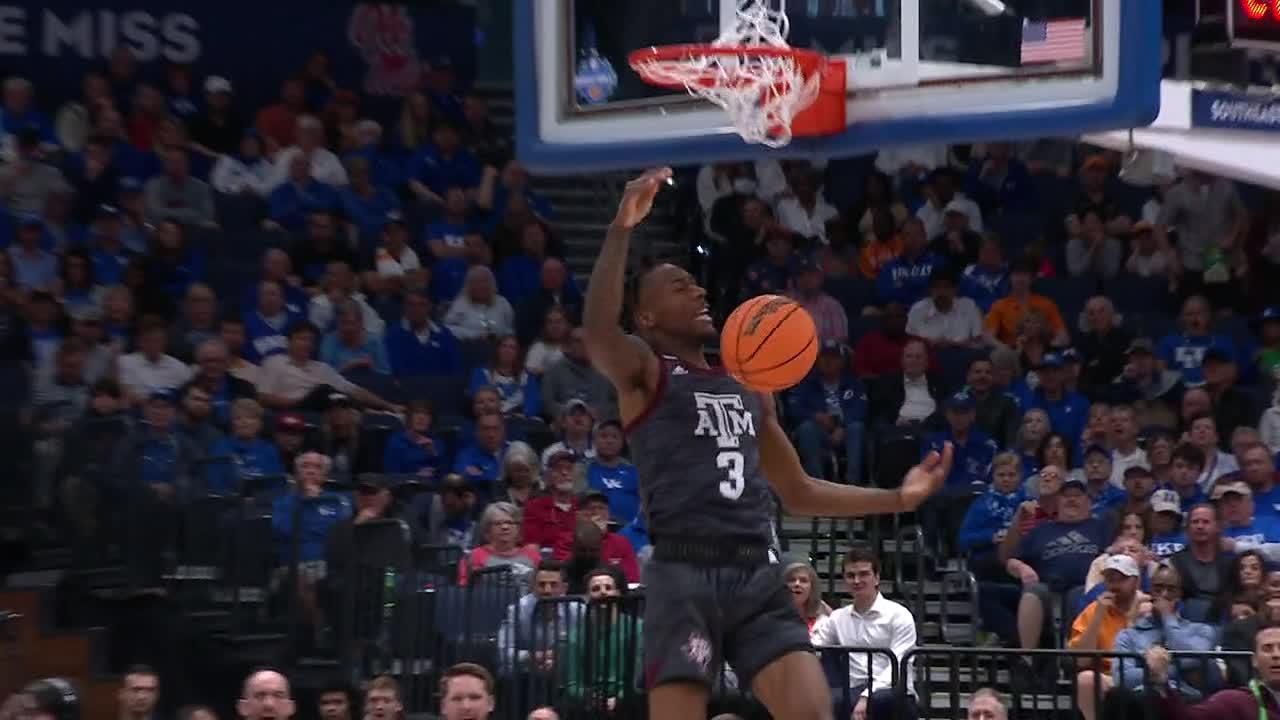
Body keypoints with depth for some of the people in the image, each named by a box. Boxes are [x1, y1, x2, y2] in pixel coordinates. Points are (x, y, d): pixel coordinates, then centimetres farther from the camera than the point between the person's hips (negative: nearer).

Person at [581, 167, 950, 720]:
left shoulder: (750, 386, 24)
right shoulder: (645, 373, 4)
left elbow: (799, 493, 30)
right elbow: (596, 331, -21)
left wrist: (899, 498, 21)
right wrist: (622, 230, -31)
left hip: (758, 575, 6)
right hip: (685, 574, -6)